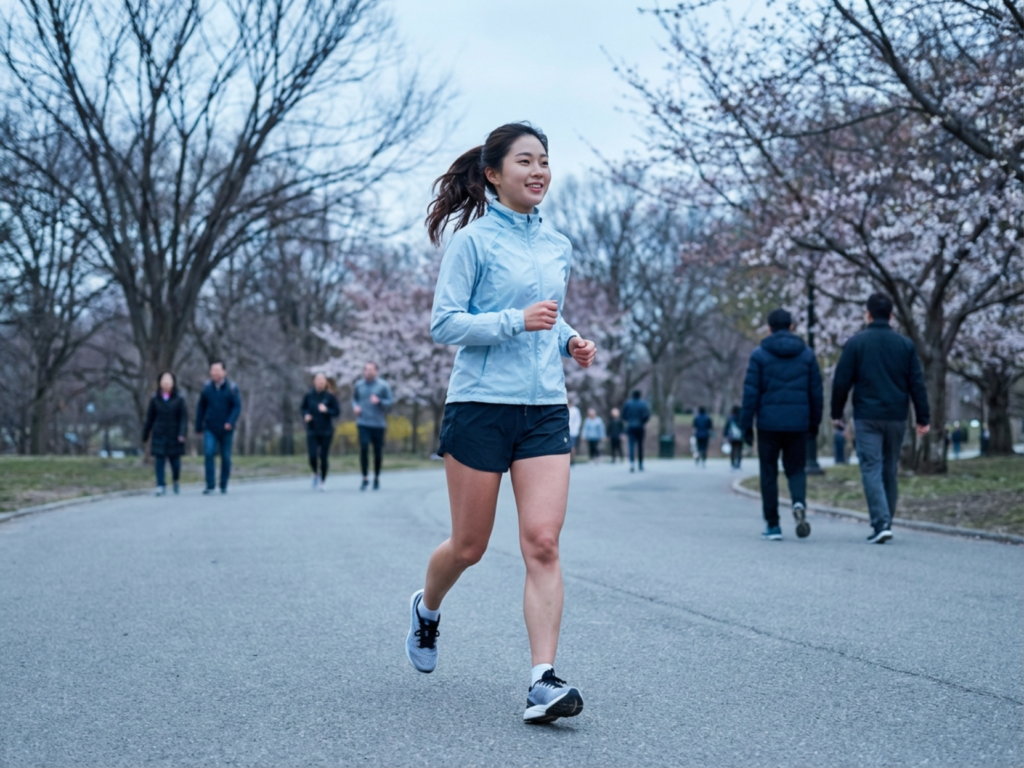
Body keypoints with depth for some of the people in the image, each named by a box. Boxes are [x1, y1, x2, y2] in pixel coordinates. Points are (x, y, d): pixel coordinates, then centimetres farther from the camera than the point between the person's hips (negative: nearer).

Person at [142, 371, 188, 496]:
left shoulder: (179, 400, -1)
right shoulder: (155, 400, 3)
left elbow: (184, 418, -5)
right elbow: (149, 418, 8)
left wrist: (182, 434, -17)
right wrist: (145, 435, 10)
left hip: (174, 436, -1)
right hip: (159, 435, 1)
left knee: (175, 461, 5)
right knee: (159, 461, -5)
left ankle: (175, 481, 31)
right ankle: (161, 486, -3)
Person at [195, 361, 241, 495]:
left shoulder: (231, 388, -4)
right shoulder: (207, 387, 2)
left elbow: (237, 406, -8)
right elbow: (201, 407, 8)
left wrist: (230, 422, -22)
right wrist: (198, 426, 8)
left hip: (226, 429, -1)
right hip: (210, 429, 1)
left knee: (226, 457, 6)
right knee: (208, 453, -15)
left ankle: (224, 485, 21)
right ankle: (210, 485, -13)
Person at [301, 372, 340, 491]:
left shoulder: (330, 396, -6)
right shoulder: (309, 395, -1)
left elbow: (337, 411, -2)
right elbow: (303, 408, 13)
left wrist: (326, 410, -19)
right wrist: (305, 415, -7)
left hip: (326, 432, -1)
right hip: (312, 431, 1)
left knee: (323, 458, -1)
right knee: (312, 457, -9)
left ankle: (323, 482, 18)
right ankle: (316, 474, 23)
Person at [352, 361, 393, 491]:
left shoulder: (383, 385, -2)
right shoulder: (358, 385, 6)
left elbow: (389, 403, 0)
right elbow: (354, 399, 21)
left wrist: (379, 401, -18)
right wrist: (355, 406, 0)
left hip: (378, 423, -1)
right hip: (363, 423, 1)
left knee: (378, 451, 3)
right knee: (363, 449, -12)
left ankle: (377, 478, 19)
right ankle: (365, 478, -3)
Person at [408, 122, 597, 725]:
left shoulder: (557, 246, 13)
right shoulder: (473, 240, -5)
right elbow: (444, 324, -9)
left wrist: (570, 341, 6)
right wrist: (516, 320, -19)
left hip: (545, 409, 4)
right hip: (481, 405, -4)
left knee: (543, 543, -9)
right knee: (470, 546, 8)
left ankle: (544, 679, -10)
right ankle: (427, 608, 40)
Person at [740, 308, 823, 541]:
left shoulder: (760, 354, -2)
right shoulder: (807, 354, 5)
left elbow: (751, 392, -6)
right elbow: (816, 392, 6)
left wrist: (746, 424, -2)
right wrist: (815, 423, 15)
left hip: (768, 424, -2)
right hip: (798, 424, 2)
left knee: (769, 474, 8)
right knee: (796, 469, 13)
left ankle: (772, 525, 8)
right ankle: (799, 503, -16)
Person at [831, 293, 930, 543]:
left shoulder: (856, 343, -1)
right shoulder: (905, 345, 6)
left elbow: (841, 382, -2)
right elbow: (917, 384, 4)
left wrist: (836, 413, 9)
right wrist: (923, 418, 7)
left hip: (867, 417, -3)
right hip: (896, 417, 3)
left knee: (872, 469, -5)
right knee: (890, 471, 13)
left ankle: (881, 523, -17)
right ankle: (886, 521, 17)